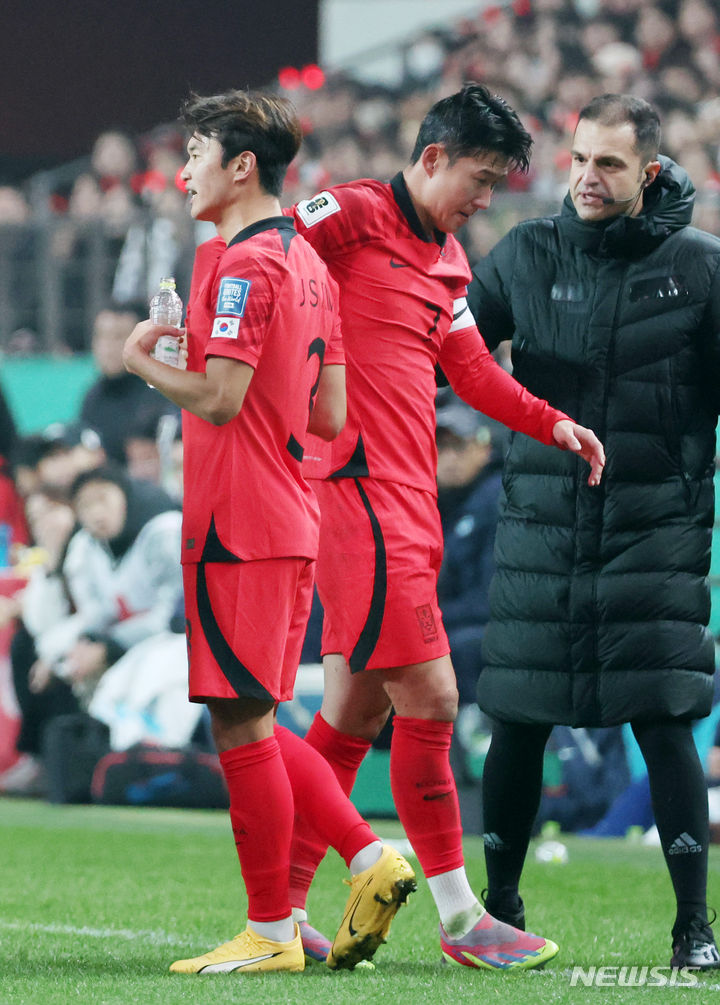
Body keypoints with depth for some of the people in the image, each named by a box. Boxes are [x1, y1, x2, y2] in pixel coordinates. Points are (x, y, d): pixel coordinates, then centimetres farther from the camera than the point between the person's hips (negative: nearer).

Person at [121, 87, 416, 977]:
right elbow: (329, 413, 16)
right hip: (292, 526, 9)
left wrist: (143, 363, -4)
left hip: (236, 531, -9)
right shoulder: (308, 263, 16)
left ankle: (271, 932, 0)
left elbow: (219, 399, -20)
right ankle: (369, 858, 7)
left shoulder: (242, 264, -14)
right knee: (254, 726, 15)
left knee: (242, 726, -4)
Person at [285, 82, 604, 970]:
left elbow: (471, 370, 24)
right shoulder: (352, 216, -7)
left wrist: (550, 423, 13)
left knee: (356, 711, 9)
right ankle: (460, 919, -4)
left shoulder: (448, 262, 20)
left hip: (408, 505, 9)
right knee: (430, 699, -9)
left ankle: (281, 909, 14)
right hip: (359, 488, -9)